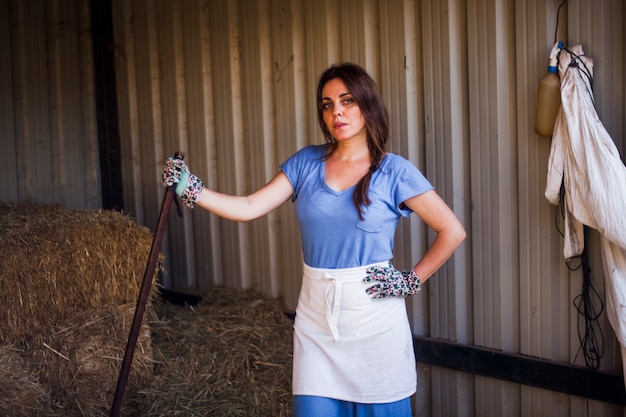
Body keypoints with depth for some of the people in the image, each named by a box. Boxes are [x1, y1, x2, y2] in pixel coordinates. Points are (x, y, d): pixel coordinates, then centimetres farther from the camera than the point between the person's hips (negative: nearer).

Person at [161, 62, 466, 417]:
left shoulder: (393, 171, -4)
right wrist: (191, 190, -10)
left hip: (373, 314, -3)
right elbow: (250, 208, -1)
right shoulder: (306, 163, 6)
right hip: (315, 312, 3)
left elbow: (453, 232, -2)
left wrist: (413, 281, -6)